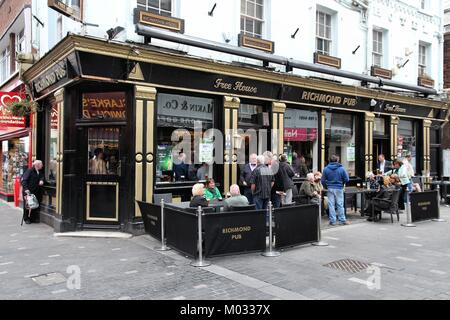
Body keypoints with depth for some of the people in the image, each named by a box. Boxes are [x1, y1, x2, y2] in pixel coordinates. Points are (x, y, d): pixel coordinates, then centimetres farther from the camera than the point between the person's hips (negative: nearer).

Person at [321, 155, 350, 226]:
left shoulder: (326, 169, -2)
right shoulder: (341, 169, -4)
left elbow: (323, 181, -1)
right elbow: (347, 179, -4)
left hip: (330, 189, 1)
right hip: (339, 189, 0)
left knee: (331, 205, 4)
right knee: (340, 204, 7)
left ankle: (332, 221, 6)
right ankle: (342, 220, 10)